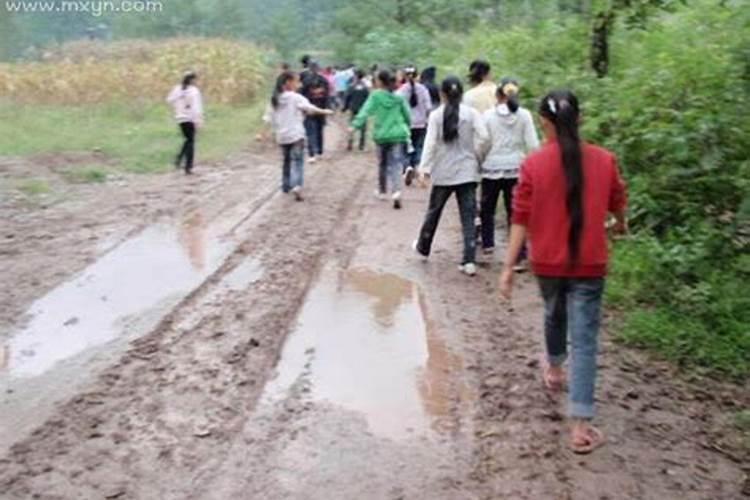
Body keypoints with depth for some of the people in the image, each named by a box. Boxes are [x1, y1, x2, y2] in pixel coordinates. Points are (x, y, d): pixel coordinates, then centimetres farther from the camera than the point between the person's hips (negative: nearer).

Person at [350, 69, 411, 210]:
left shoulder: (375, 95, -5)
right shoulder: (399, 97, 4)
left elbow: (365, 111, -16)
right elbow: (407, 115, 10)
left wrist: (355, 125, -20)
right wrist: (406, 126, 29)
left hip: (382, 135, -1)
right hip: (398, 134, 1)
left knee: (382, 164, 17)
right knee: (395, 164, -1)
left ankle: (382, 191, 33)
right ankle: (396, 191, -23)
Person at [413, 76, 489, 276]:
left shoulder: (436, 115, -3)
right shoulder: (472, 113, -2)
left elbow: (430, 142, -9)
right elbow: (483, 137, -11)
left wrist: (424, 168, -9)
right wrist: (476, 157, 4)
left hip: (443, 173, 0)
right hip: (467, 172, 0)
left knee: (434, 211, 18)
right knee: (468, 217, 1)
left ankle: (423, 247, 37)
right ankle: (469, 261, -4)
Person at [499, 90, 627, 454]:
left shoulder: (534, 163, -10)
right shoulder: (604, 160, -4)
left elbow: (521, 219, -11)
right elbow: (617, 204, 11)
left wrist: (508, 266, -6)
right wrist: (621, 224, 34)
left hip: (547, 261, 1)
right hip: (588, 263, -1)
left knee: (554, 314, 29)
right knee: (583, 340, 0)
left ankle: (554, 370, 53)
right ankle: (581, 427, -3)